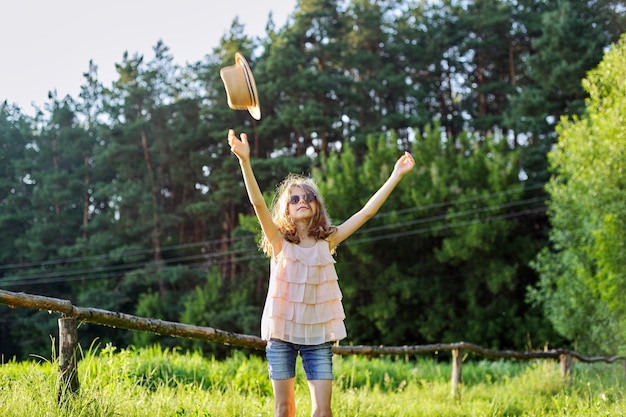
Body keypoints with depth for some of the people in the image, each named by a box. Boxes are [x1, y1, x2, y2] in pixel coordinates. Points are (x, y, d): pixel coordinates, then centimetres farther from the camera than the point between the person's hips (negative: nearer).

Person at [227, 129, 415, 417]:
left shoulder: (327, 241, 4)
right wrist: (244, 161, -30)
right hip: (282, 333, -1)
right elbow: (257, 202, -16)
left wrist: (396, 175, -4)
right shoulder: (279, 242, -2)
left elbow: (367, 211, 0)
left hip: (318, 335, 1)